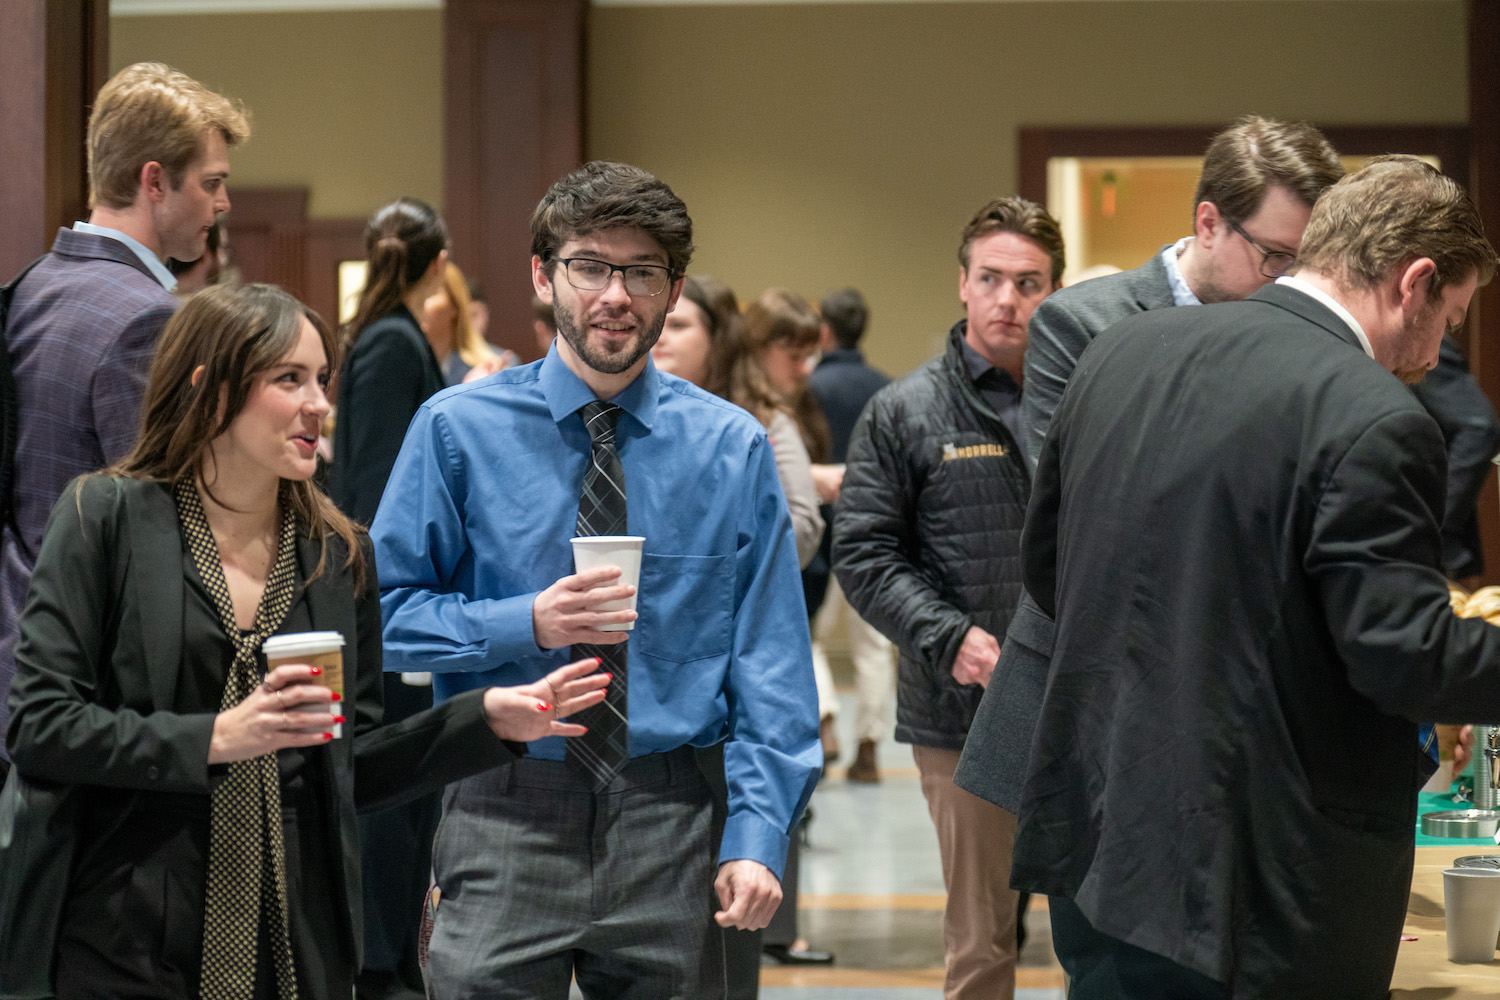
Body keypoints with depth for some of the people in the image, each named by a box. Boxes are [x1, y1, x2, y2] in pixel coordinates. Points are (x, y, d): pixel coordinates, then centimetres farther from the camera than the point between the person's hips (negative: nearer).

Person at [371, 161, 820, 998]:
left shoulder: (733, 449, 4)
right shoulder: (459, 429, 1)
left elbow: (769, 662, 2)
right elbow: (387, 615, 0)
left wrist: (759, 834, -7)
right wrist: (526, 625, -15)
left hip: (671, 832, 1)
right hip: (506, 823, -1)